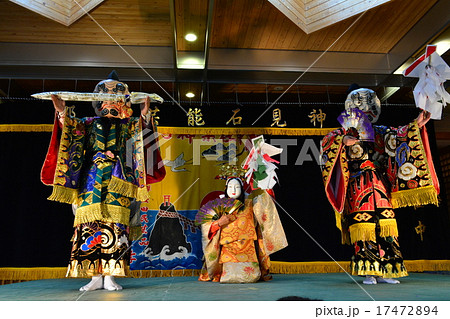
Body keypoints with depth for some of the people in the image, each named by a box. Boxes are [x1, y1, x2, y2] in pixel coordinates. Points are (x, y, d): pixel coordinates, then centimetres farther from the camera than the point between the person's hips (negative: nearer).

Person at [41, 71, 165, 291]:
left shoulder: (128, 124, 14)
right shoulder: (90, 123, 18)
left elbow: (139, 128, -5)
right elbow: (73, 127, 2)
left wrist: (144, 115, -24)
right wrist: (63, 113, -17)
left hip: (117, 181, -2)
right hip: (91, 179, 2)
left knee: (114, 226, -7)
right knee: (90, 224, -3)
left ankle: (109, 276, -1)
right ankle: (95, 277, 4)